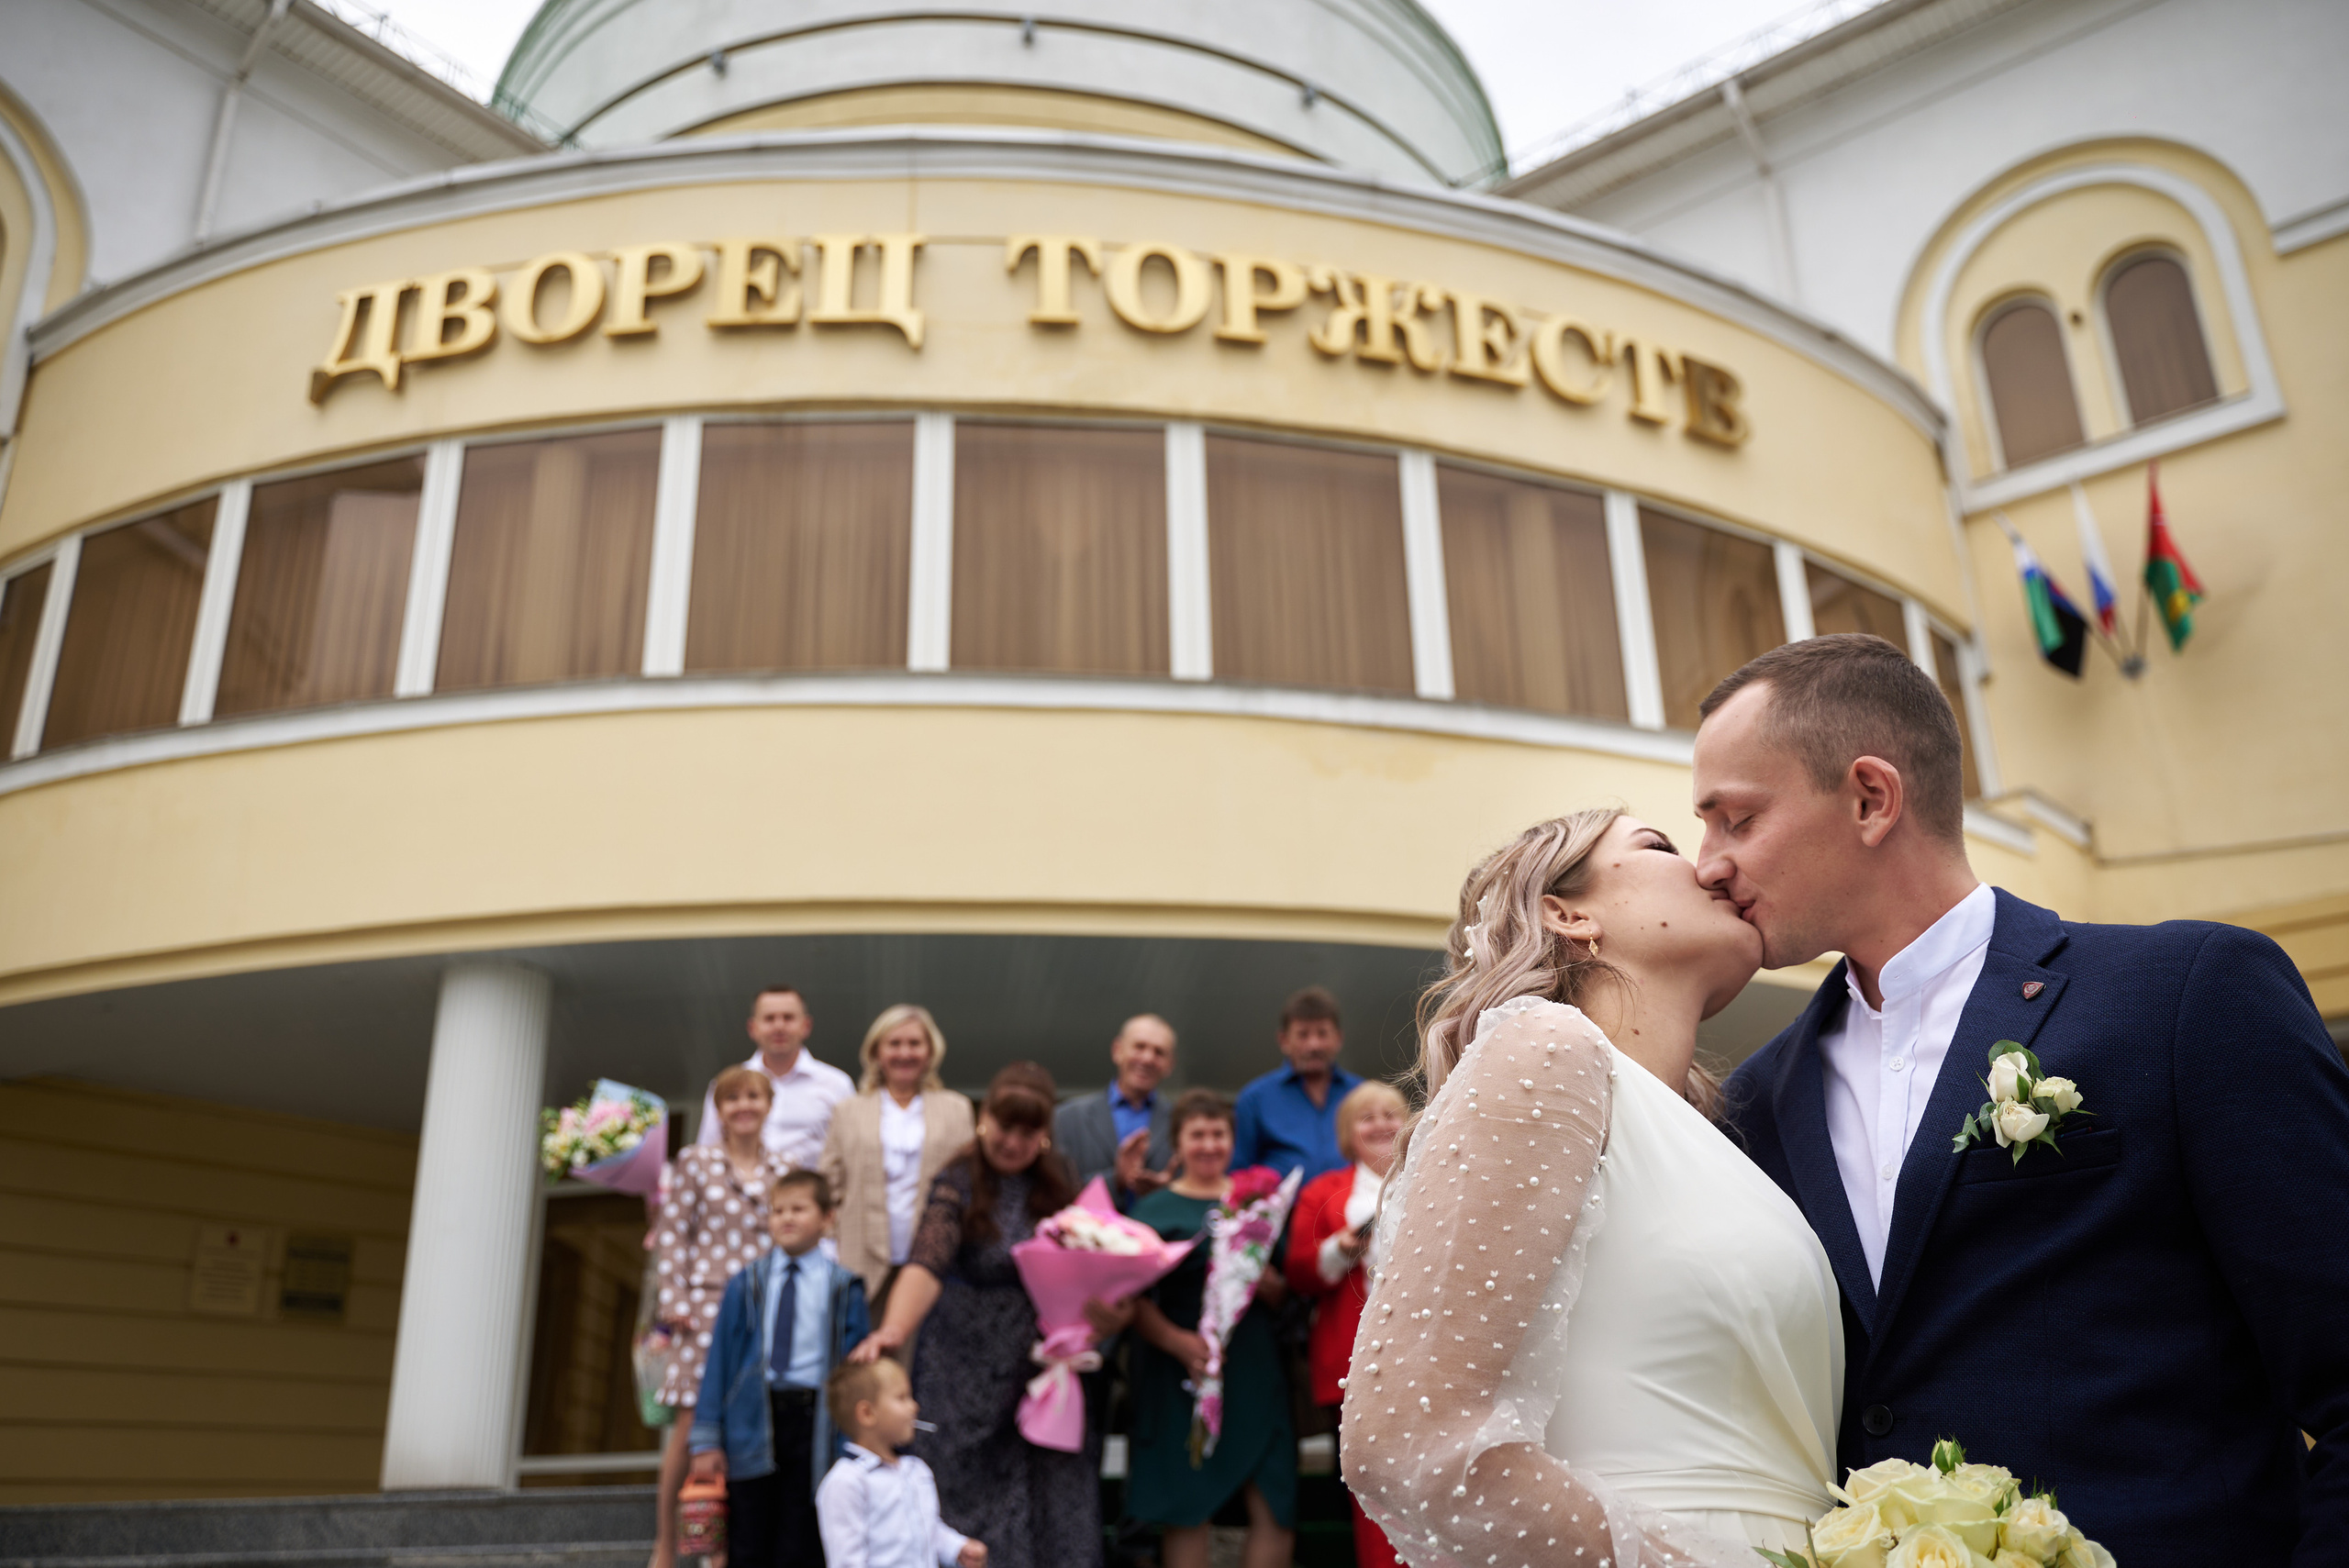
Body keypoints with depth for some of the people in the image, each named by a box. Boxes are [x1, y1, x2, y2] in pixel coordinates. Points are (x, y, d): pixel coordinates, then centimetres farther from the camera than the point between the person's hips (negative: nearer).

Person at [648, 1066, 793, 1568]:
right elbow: (671, 1234, 0)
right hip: (707, 1306, -2)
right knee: (690, 1422, -2)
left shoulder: (783, 1171, 10)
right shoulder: (694, 1162, 3)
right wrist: (674, 1301, -6)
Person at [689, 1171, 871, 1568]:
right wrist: (707, 1441, 1)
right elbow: (720, 1358, 6)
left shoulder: (843, 1288, 2)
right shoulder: (746, 1285, 6)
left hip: (812, 1418, -1)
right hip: (753, 1416, 1)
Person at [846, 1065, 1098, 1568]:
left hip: (1043, 1367, 4)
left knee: (1051, 1492, 6)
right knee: (975, 1493, 4)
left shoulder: (1055, 1180, 2)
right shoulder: (959, 1183, -13)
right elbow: (927, 1262, -28)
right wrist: (894, 1329, -45)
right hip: (971, 1370, -4)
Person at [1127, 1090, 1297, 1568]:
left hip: (1254, 1371, 3)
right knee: (1187, 1514, -1)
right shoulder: (1155, 1210, 3)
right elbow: (1134, 1300, -7)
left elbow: (1286, 1296, 13)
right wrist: (1178, 1341, -23)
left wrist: (1266, 1282, -9)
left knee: (1276, 1514, -3)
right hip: (1183, 1376, -3)